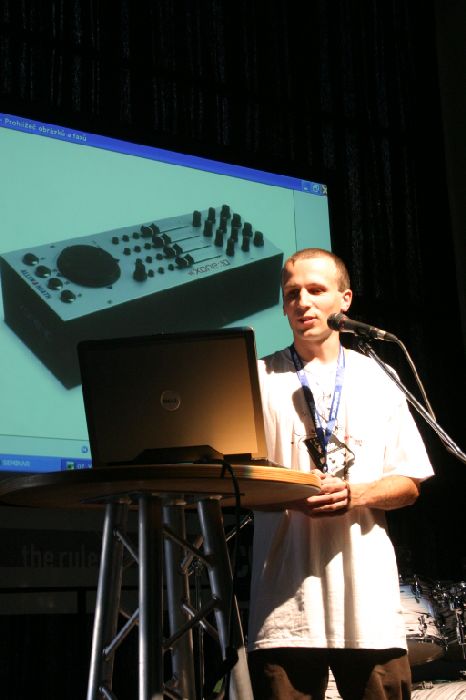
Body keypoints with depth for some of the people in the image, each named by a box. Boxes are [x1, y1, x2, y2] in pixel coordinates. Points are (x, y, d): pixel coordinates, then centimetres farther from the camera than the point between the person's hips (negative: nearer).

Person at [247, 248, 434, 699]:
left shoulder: (375, 382, 13)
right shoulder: (259, 379, 10)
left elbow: (409, 483, 11)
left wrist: (355, 495, -9)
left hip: (368, 593, 1)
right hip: (286, 594, -1)